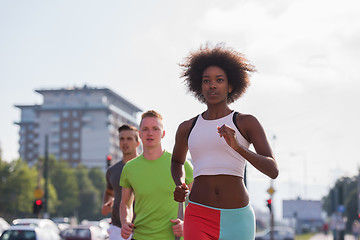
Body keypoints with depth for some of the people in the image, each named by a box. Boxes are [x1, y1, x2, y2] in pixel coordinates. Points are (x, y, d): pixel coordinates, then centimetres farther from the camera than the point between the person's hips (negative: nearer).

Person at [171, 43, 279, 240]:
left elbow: (273, 170, -9)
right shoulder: (187, 128, 10)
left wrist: (237, 146, -25)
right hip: (199, 219, 1)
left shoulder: (247, 123, 2)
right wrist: (179, 186, 8)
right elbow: (177, 161, 31)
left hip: (237, 219, 0)